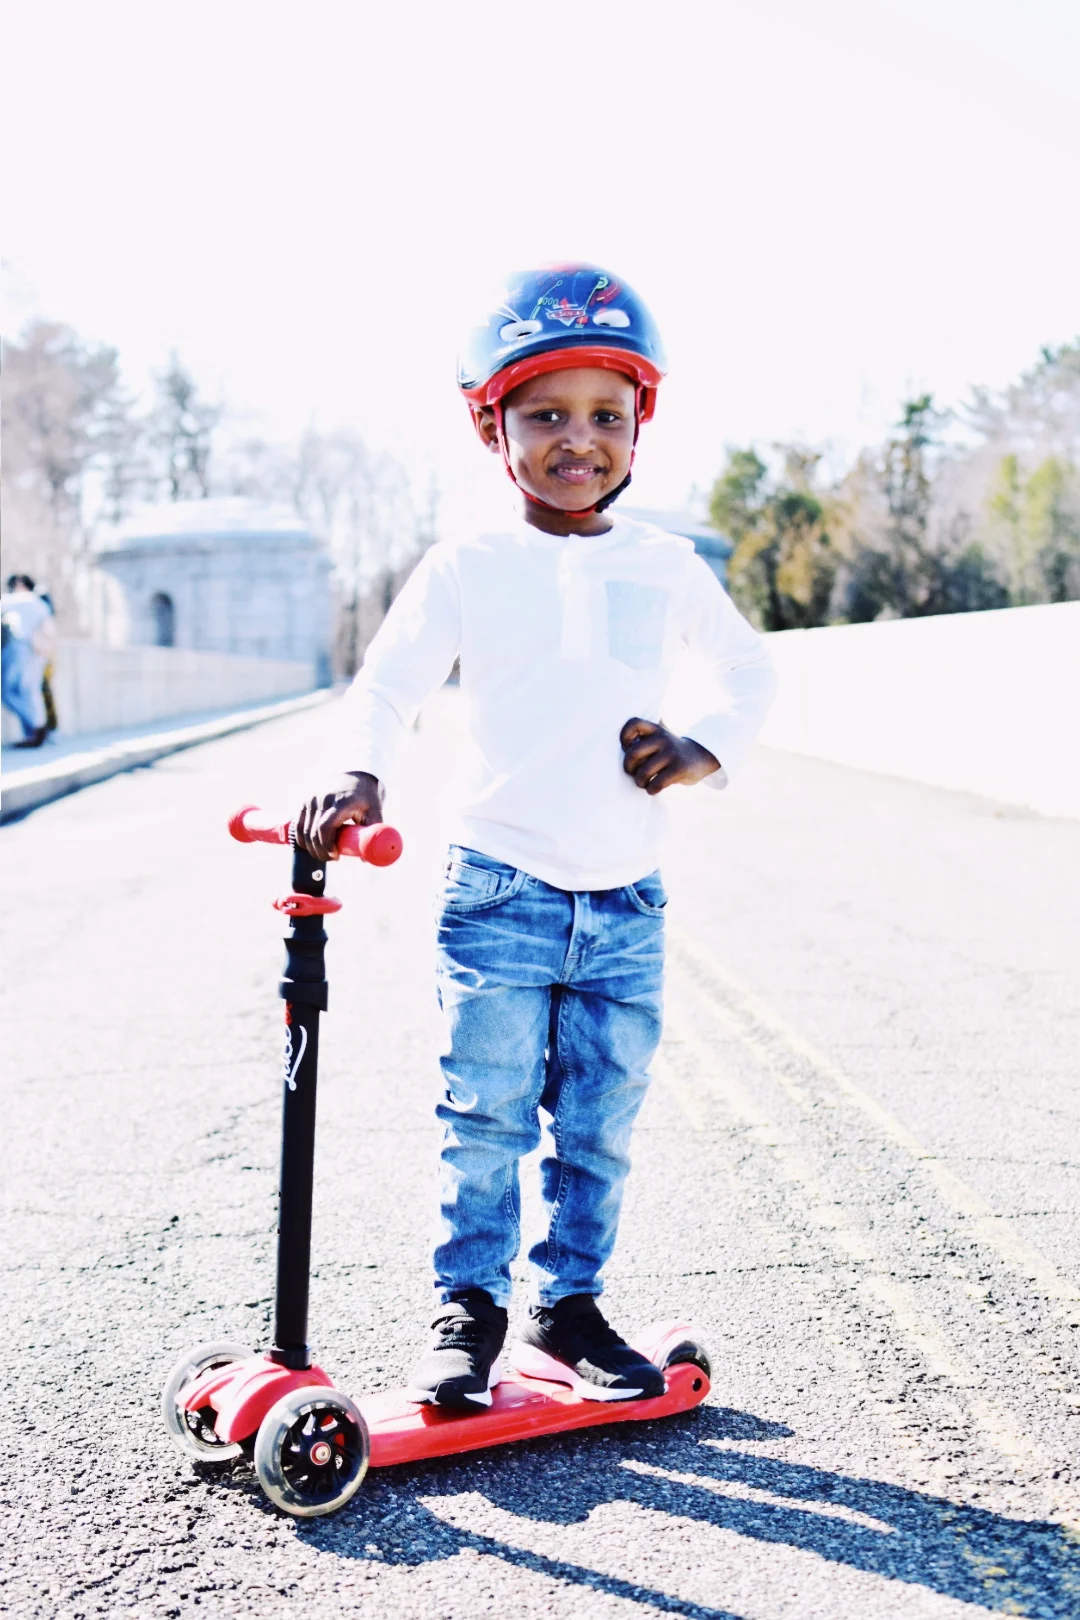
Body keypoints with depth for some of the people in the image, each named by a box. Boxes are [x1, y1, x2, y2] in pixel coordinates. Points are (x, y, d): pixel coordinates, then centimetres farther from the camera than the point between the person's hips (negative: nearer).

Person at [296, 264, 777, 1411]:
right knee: (486, 1120, 1)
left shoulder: (667, 568, 7)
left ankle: (568, 1304, 26)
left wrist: (705, 751, 2)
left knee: (599, 1125, 10)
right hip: (499, 892, -2)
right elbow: (388, 683, -4)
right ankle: (468, 1308, 17)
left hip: (624, 903, 3)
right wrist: (359, 774, -24)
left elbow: (747, 670, 20)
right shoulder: (467, 570, -1)